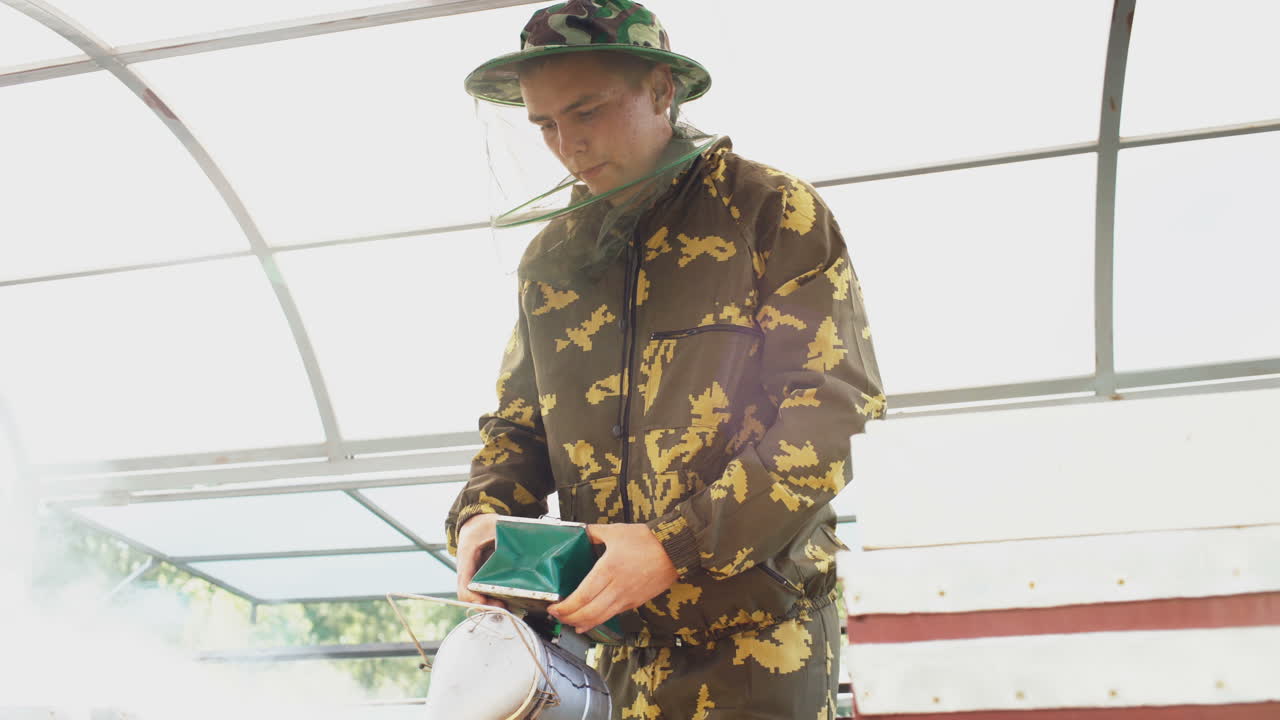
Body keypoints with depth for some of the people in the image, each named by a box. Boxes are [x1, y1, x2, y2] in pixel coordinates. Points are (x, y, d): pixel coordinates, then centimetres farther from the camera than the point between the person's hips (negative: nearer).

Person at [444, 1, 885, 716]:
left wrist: (680, 546, -20)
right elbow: (519, 419, 19)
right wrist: (481, 514, -4)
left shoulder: (774, 212, -4)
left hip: (755, 629, -4)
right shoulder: (550, 257, 13)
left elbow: (832, 408, -12)